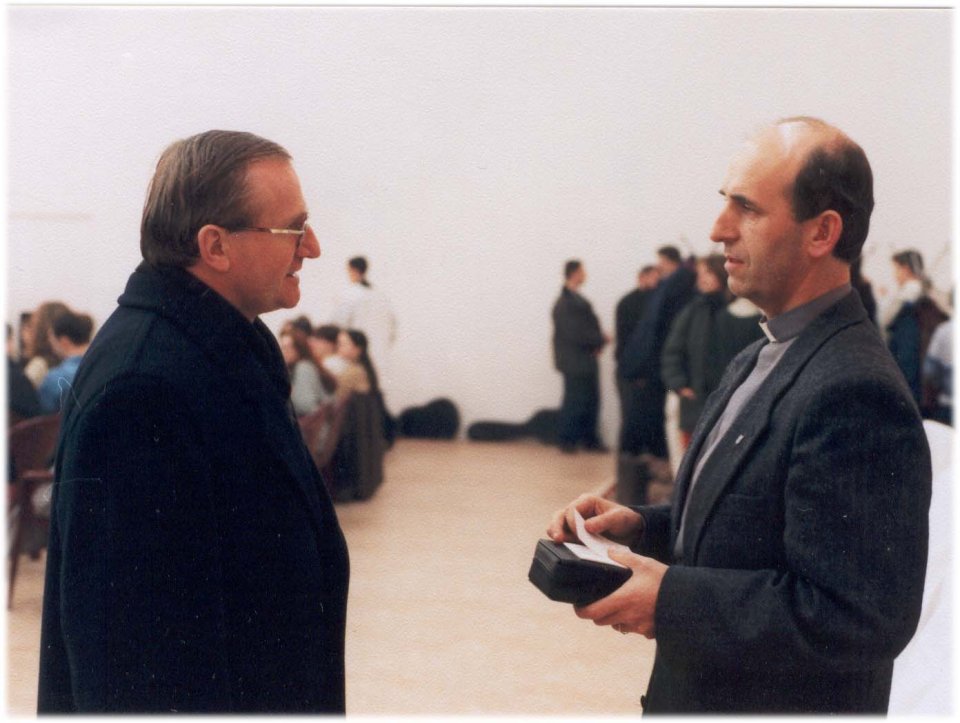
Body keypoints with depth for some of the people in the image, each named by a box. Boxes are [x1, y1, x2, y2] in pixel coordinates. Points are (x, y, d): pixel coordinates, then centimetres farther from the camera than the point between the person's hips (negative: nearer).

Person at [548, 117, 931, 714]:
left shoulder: (855, 393, -25)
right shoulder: (757, 363, 6)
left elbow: (861, 618, -28)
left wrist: (671, 598, -25)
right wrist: (639, 526, -2)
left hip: (783, 704, -8)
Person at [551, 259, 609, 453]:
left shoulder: (576, 299, 13)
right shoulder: (565, 303, -17)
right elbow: (575, 334, -21)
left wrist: (598, 341, -3)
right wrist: (600, 339, -10)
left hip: (586, 359, 9)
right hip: (574, 362, -9)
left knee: (591, 401, 12)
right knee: (575, 402, -2)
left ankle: (589, 439, 19)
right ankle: (567, 440, 8)